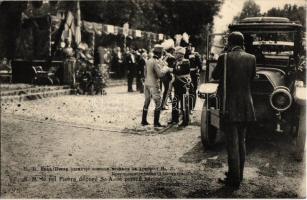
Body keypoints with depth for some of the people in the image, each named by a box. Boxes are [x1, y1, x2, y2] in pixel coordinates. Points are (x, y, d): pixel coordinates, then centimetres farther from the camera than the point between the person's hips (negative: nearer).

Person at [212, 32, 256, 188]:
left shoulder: (224, 58, -11)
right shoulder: (251, 58, 1)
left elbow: (215, 76, 3)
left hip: (230, 107, -5)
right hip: (246, 107, 5)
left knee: (232, 143, 1)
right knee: (241, 141, 17)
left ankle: (235, 180, 6)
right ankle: (238, 173, 28)